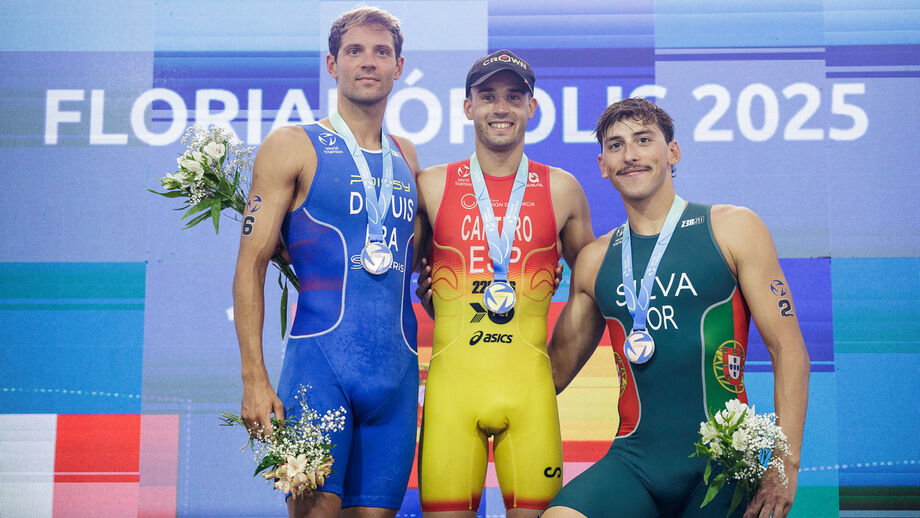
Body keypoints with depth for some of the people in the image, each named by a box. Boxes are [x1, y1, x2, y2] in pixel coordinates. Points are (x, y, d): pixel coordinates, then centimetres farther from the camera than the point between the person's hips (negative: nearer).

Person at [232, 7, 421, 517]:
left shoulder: (406, 156, 18)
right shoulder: (293, 146, 3)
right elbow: (251, 265, -2)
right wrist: (254, 378, -10)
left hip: (397, 370, 5)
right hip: (320, 360, -4)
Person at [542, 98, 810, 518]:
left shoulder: (732, 228, 3)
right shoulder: (595, 259, 11)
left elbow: (788, 349, -1)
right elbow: (555, 369, 20)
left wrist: (785, 465, -9)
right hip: (633, 463, 2)